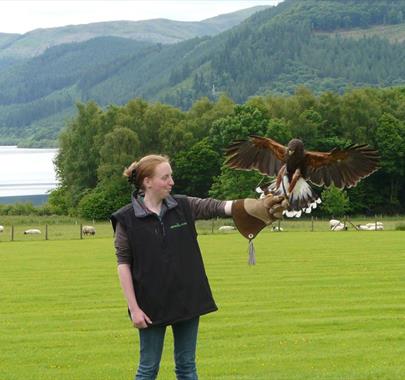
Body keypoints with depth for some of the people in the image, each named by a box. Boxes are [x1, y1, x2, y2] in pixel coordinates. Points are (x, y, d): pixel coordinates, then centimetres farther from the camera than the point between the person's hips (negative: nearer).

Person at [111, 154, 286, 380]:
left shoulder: (183, 206, 1)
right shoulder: (127, 219, -8)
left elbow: (218, 207, -9)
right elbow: (123, 264, -7)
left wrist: (261, 206, -23)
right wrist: (134, 308, -10)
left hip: (187, 300, 4)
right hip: (152, 305, -3)